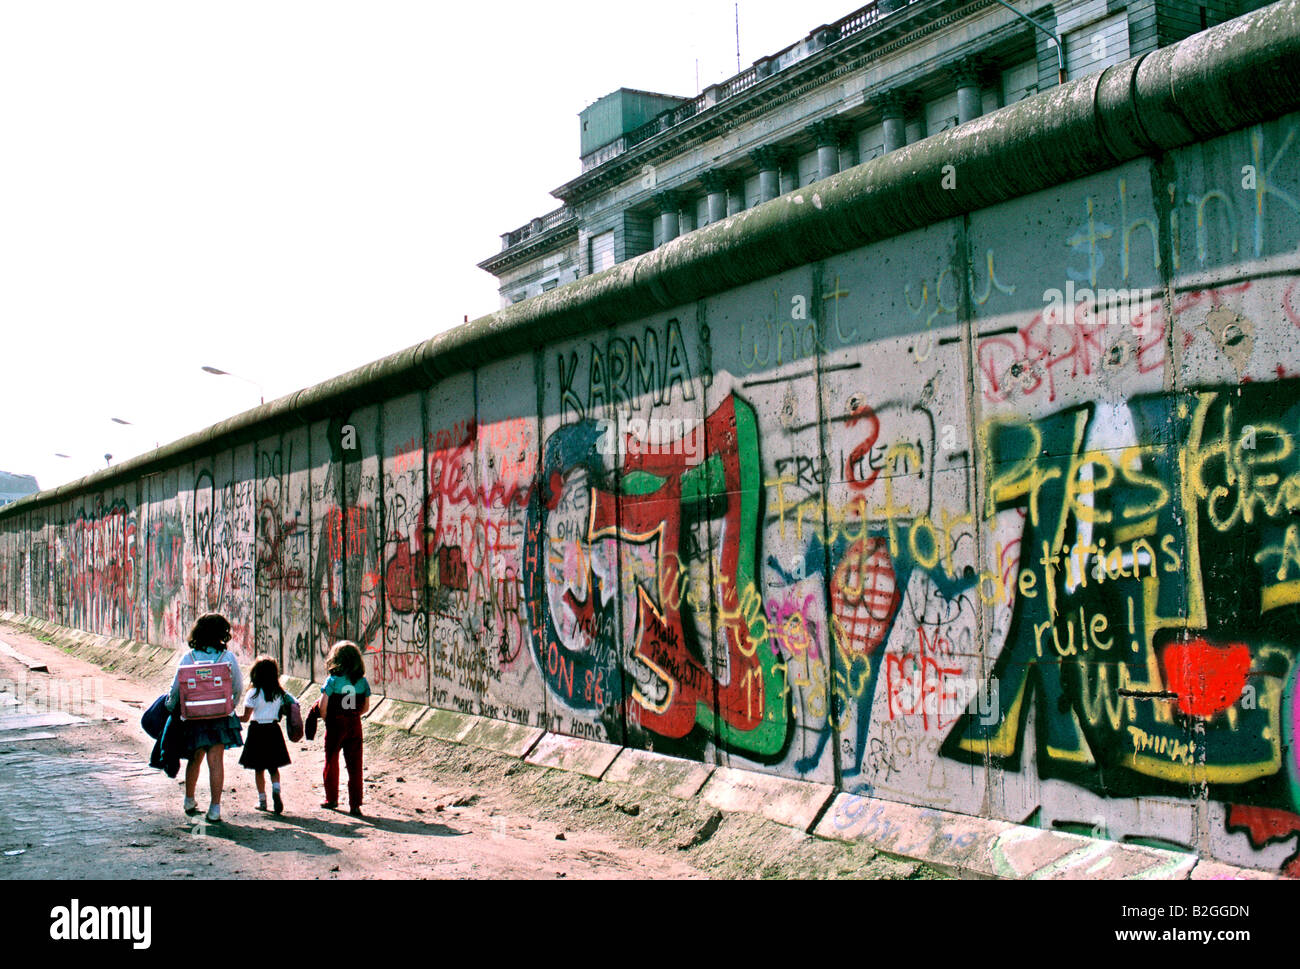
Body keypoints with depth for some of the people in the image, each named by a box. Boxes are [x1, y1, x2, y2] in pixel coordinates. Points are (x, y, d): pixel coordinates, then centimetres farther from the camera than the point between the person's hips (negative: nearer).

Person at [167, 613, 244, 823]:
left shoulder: (188, 658, -2)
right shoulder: (228, 657, -4)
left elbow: (175, 689, -1)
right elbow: (238, 688, 1)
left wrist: (170, 707, 17)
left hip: (193, 717, 2)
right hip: (220, 717, -2)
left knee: (195, 759, 19)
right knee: (216, 761, -2)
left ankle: (189, 800, 31)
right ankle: (215, 808, -5)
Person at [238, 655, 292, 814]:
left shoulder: (254, 693, -11)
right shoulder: (279, 693, 1)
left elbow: (245, 717, -8)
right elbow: (282, 711, 8)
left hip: (257, 731, -3)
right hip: (273, 730, 3)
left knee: (259, 769, 8)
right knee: (273, 767, 12)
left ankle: (262, 799, 10)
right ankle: (276, 790, -12)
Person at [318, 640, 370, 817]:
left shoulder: (333, 680, -12)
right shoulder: (362, 681, -2)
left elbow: (322, 706, -14)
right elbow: (366, 707, 4)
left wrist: (325, 718, 4)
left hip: (335, 725, -2)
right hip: (355, 725, 2)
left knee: (331, 762, 16)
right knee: (355, 765, 5)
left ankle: (331, 799, 26)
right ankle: (355, 804, 2)